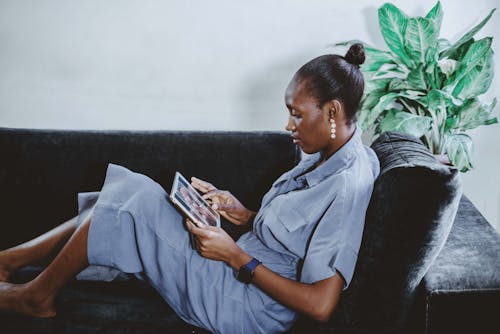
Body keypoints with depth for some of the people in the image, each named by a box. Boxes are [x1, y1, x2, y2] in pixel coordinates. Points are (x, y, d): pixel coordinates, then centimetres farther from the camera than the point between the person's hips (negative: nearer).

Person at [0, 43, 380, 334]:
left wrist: (237, 256, -22)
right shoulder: (328, 155, 6)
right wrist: (246, 215, 3)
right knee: (130, 191, 4)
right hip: (241, 272, 9)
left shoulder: (348, 184, -23)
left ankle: (36, 295, 7)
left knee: (134, 200, -13)